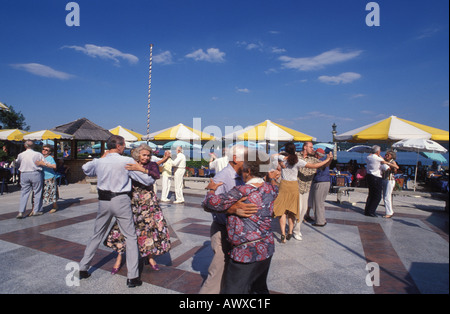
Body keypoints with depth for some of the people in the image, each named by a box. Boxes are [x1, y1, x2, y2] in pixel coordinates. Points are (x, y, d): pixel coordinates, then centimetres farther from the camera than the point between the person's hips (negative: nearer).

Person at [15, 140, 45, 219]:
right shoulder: (38, 154, -8)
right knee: (37, 193, 8)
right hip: (36, 174, -2)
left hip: (24, 175, 2)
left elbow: (17, 163, 17)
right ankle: (36, 211, 14)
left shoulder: (21, 155, 1)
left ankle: (21, 212, 3)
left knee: (24, 193, 8)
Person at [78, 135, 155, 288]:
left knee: (97, 235, 22)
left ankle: (82, 269, 34)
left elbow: (85, 168, 27)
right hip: (121, 201, -4)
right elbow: (147, 180, -8)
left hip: (103, 201, 5)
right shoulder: (127, 161, -11)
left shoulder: (98, 162, 2)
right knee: (130, 237, 4)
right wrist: (152, 178, 15)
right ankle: (132, 277, 6)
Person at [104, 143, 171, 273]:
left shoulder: (152, 165, 0)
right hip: (131, 200, 1)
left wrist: (141, 169, -30)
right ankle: (119, 259, 19)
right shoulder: (130, 165, 5)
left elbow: (156, 175, -20)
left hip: (148, 202, -1)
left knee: (152, 226, -2)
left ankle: (150, 257, 18)